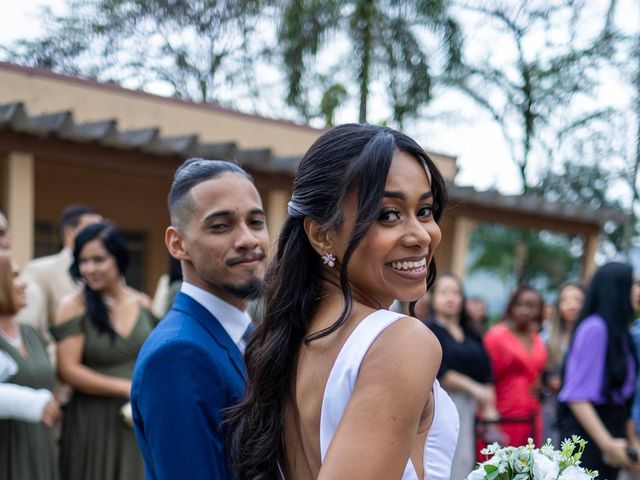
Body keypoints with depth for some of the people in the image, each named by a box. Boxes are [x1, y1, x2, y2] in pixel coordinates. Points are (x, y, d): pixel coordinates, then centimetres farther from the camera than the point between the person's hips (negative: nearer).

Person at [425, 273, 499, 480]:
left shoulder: (471, 335, 17)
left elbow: (486, 373, 11)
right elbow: (438, 373, -11)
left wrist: (488, 407, -1)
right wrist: (473, 388, -12)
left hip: (470, 408, 5)